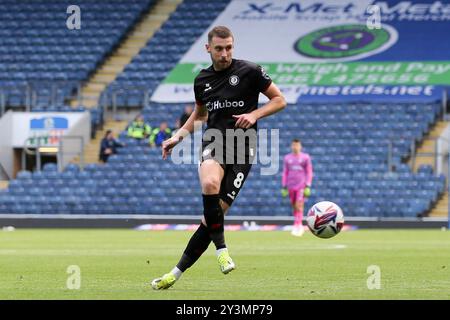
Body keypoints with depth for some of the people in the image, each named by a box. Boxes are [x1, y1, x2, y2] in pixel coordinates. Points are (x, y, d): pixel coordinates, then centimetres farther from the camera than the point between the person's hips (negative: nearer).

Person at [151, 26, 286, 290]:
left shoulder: (249, 71, 0)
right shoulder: (202, 80, 12)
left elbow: (279, 100, 5)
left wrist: (254, 114, -11)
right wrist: (179, 136, 15)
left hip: (242, 149, -2)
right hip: (214, 143, 2)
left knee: (216, 214, -8)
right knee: (209, 184, -35)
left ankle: (177, 273, 2)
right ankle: (221, 249, -23)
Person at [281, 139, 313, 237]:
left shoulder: (305, 157, 1)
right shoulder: (287, 158, 10)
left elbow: (309, 173, 0)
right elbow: (285, 173, 12)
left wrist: (308, 186, -8)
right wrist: (284, 187, 7)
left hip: (301, 186, -4)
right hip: (291, 186, 4)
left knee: (299, 206, -14)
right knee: (294, 207, 7)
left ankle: (297, 226, -18)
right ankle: (300, 226, 19)